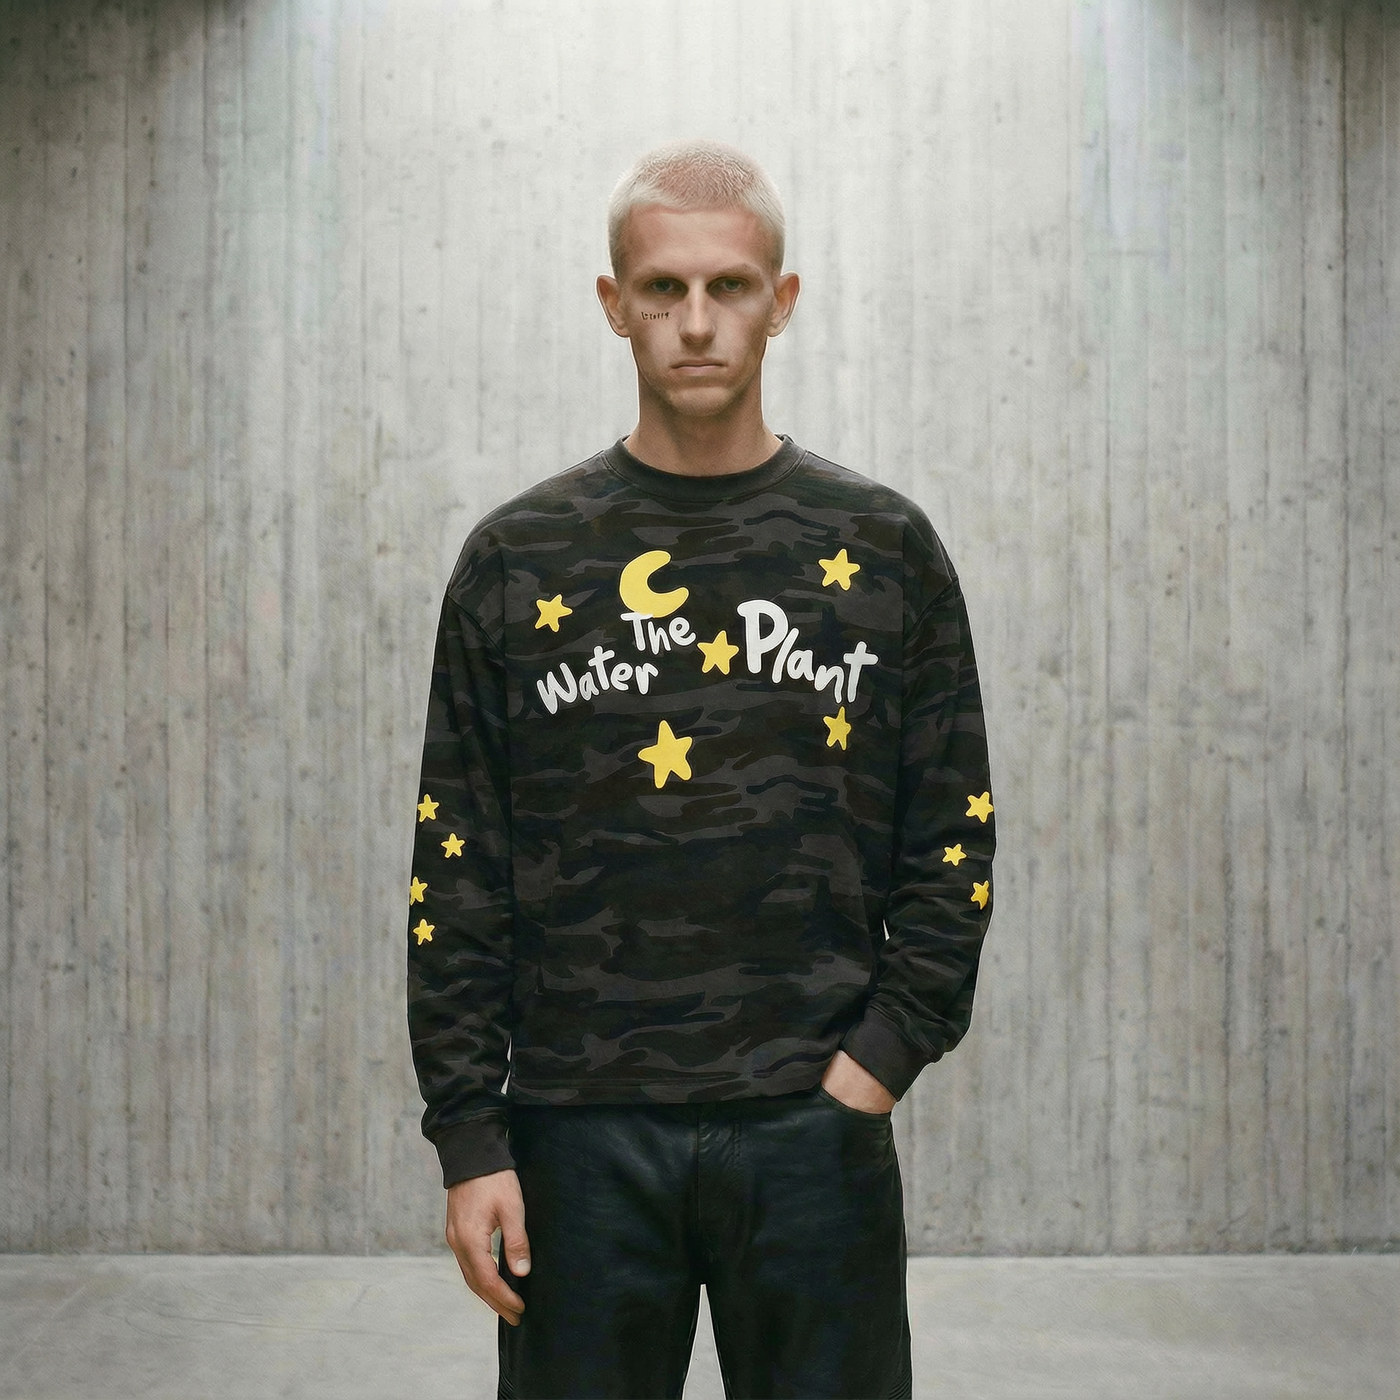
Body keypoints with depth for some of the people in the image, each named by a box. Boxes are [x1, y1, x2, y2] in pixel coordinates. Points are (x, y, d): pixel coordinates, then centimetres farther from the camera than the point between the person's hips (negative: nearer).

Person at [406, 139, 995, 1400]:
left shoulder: (882, 552, 3)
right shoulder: (519, 560, 3)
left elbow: (952, 845, 5)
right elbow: (458, 877, 3)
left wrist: (880, 1060, -6)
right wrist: (469, 1140, -2)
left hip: (813, 1132, 0)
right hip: (579, 1134, 0)